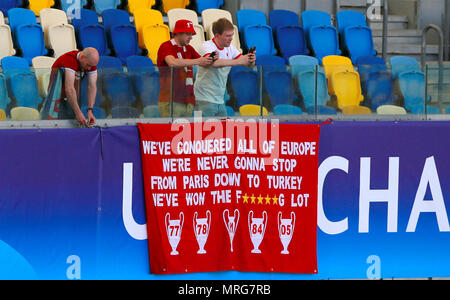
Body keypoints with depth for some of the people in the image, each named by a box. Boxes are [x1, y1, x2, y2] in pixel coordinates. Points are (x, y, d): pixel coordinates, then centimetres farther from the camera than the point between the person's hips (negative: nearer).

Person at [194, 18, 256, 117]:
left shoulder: (230, 48, 8)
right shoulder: (207, 46, -12)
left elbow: (247, 64, 8)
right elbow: (214, 63, -32)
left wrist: (251, 61, -17)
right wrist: (238, 61, -34)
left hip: (220, 100, 7)